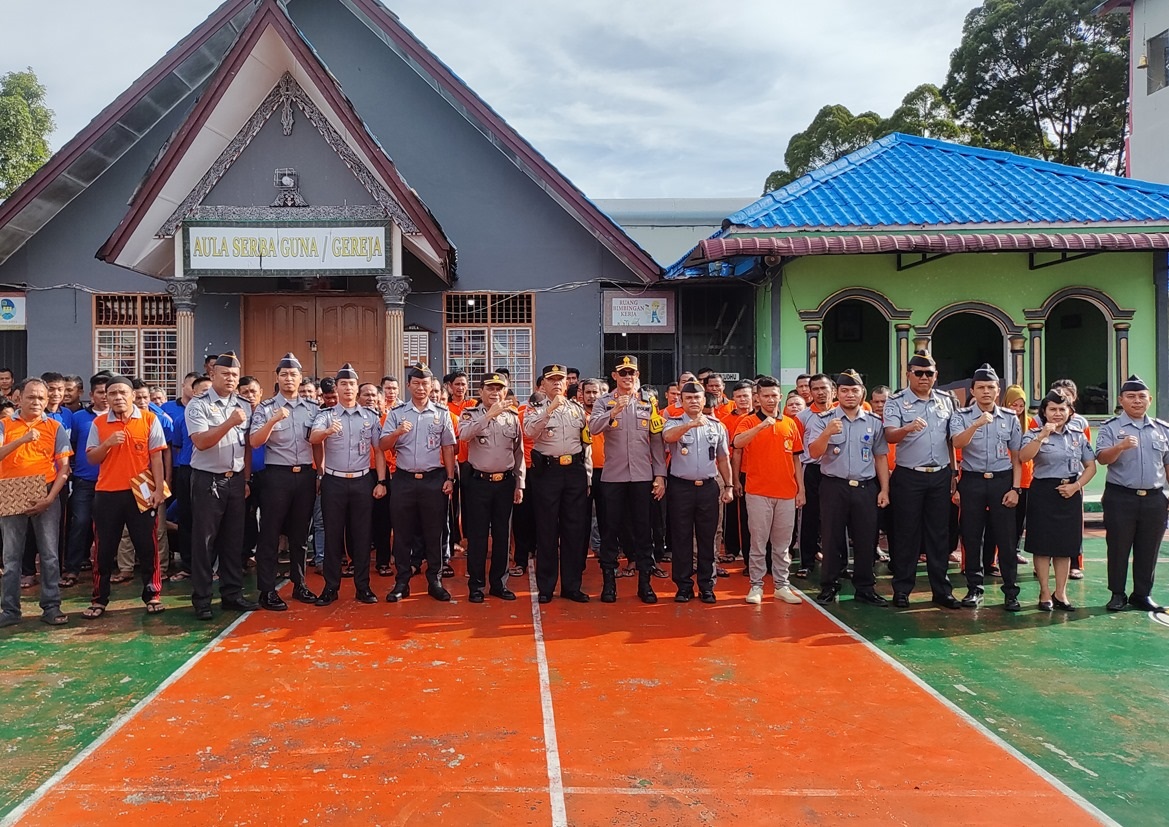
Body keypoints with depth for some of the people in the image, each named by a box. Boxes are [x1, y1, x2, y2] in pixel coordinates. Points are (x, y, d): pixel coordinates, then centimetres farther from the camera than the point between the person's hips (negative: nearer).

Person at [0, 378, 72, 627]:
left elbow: (64, 467, -1)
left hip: (46, 496, 0)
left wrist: (49, 498, -11)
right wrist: (22, 439, -25)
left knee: (49, 555, 3)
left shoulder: (55, 427, 3)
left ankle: (51, 607, 10)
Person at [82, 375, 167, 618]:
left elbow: (156, 457, -1)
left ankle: (152, 595, 14)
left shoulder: (149, 419, -1)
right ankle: (99, 599, 17)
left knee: (147, 546, 3)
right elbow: (91, 458, 5)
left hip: (141, 492, -2)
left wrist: (159, 489, -7)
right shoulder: (99, 423, 5)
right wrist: (107, 443, -14)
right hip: (107, 493, 2)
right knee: (105, 548, 7)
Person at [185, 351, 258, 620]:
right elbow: (201, 442, -19)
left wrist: (245, 479, 11)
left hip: (235, 480, 5)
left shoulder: (244, 407, 10)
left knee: (234, 540, 10)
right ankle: (201, 599, 10)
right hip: (207, 480, -5)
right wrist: (230, 423, -27)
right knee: (204, 541, 1)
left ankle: (232, 594, 19)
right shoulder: (198, 405, -6)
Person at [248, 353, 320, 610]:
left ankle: (299, 584, 24)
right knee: (270, 534, 1)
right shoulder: (265, 408, -1)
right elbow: (254, 442, -13)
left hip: (305, 475, 3)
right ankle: (267, 591, 7)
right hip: (277, 475, -3)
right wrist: (273, 420, -25)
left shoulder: (312, 408, 9)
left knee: (300, 533, 13)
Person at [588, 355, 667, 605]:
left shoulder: (648, 402, 6)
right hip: (613, 476, -1)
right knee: (611, 528, 5)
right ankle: (609, 581, 14)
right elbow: (593, 428, -15)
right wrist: (614, 411, -30)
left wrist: (660, 475, -1)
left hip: (642, 476, 1)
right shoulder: (604, 402, 3)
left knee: (643, 528, 6)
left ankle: (645, 581, 14)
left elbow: (657, 440, 4)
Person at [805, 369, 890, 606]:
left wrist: (884, 490, 5)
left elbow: (881, 457, 11)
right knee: (832, 539, 4)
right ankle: (828, 587, 15)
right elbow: (814, 452, -10)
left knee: (866, 540, 6)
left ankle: (865, 588, 19)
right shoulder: (823, 420, -1)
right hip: (834, 486, -2)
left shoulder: (874, 422, 7)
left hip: (866, 487, 2)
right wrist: (827, 433, -28)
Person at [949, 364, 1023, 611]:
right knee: (971, 537, 5)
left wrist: (1015, 488, -1)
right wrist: (977, 424, -34)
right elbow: (957, 443, -19)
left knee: (1006, 538, 0)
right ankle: (974, 589, 16)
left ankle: (1011, 592, 7)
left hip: (1002, 480, 1)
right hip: (972, 481, -1)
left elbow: (1017, 456, 7)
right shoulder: (962, 416, 1)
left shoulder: (1010, 418, 7)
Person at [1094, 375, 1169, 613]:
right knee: (1118, 548, 3)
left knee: (1148, 549, 8)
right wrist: (1121, 446, -31)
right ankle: (1117, 594, 13)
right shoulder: (1111, 428, -1)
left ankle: (1142, 594, 20)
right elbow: (1102, 458, -13)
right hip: (1120, 498, -3)